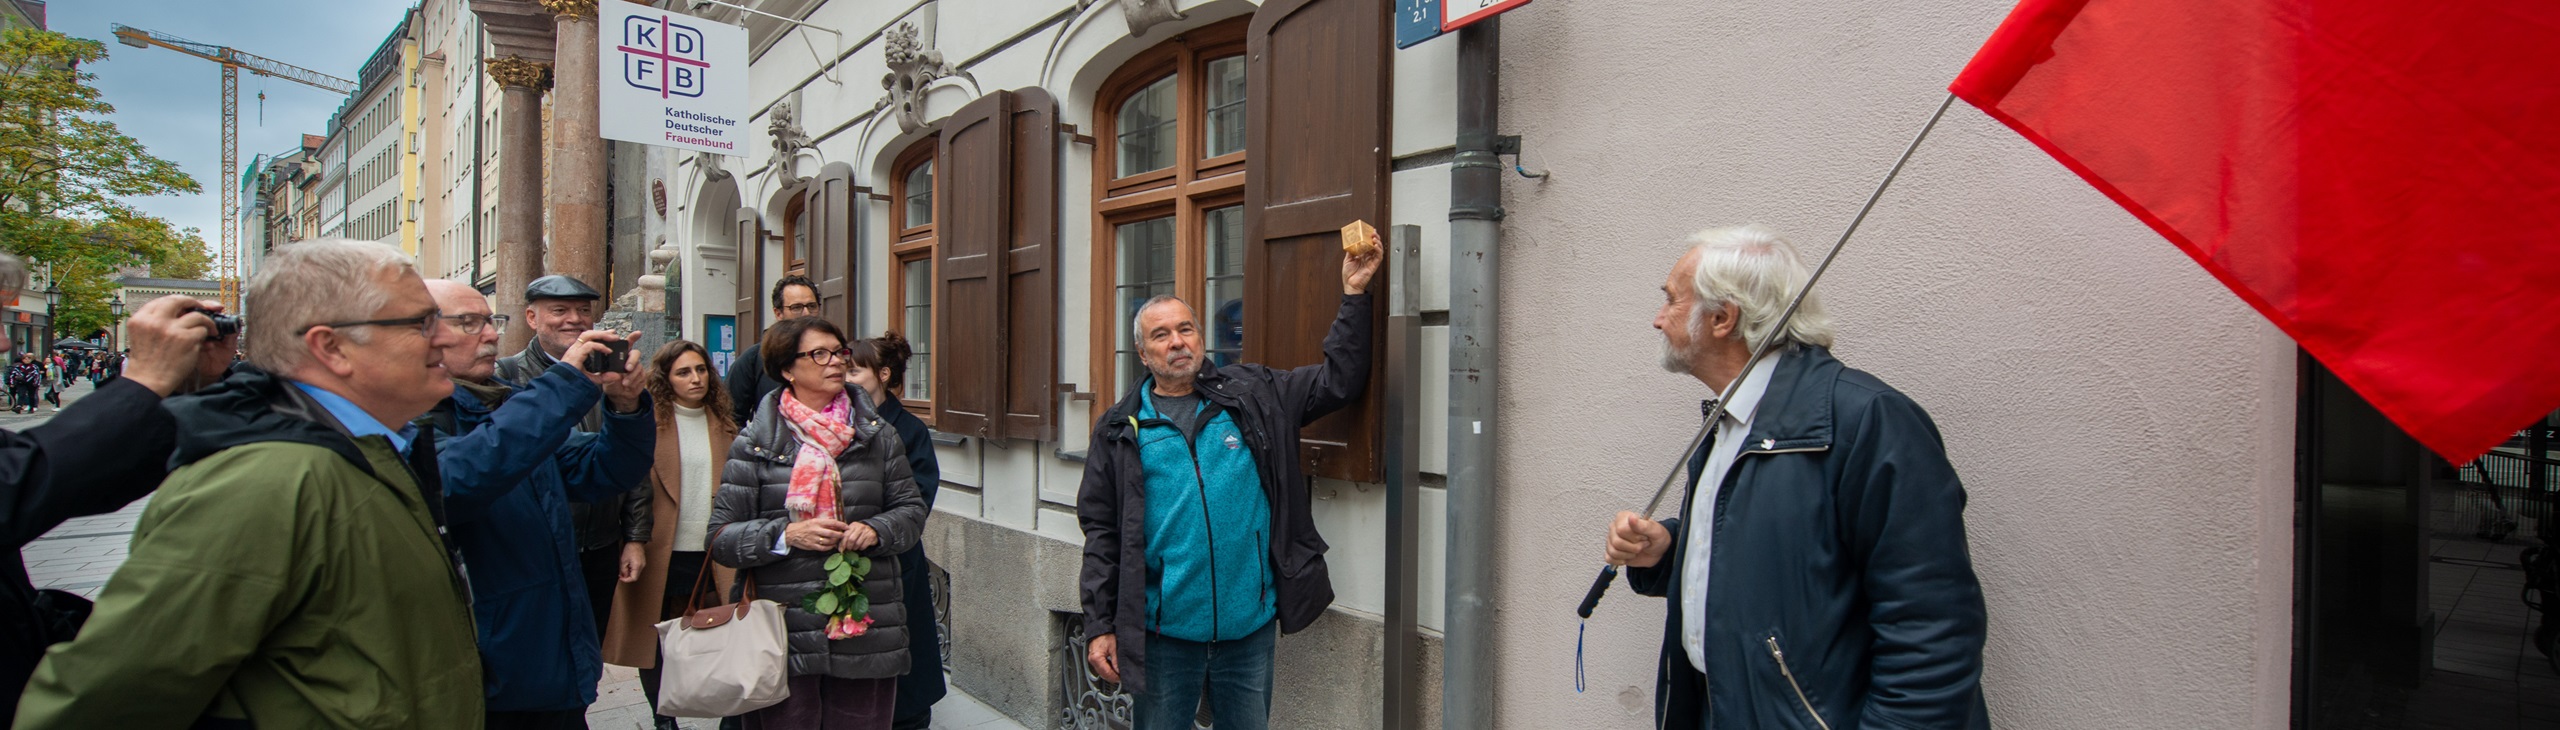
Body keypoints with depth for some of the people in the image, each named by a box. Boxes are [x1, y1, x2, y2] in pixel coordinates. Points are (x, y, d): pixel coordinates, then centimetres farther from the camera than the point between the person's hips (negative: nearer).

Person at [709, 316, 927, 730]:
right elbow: (720, 538, -1)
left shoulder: (877, 435, 7)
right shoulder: (754, 445, 0)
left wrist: (875, 530, -11)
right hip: (785, 631, -2)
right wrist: (785, 535, -16)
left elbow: (911, 509, 9)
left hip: (866, 629, 2)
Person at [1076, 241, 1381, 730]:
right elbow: (1102, 534, 2)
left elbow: (1339, 381, 6)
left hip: (1251, 625, 1)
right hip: (1162, 633, -1)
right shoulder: (1119, 429, 2)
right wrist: (1100, 627, -2)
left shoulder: (1252, 395, 6)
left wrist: (1354, 295, -1)